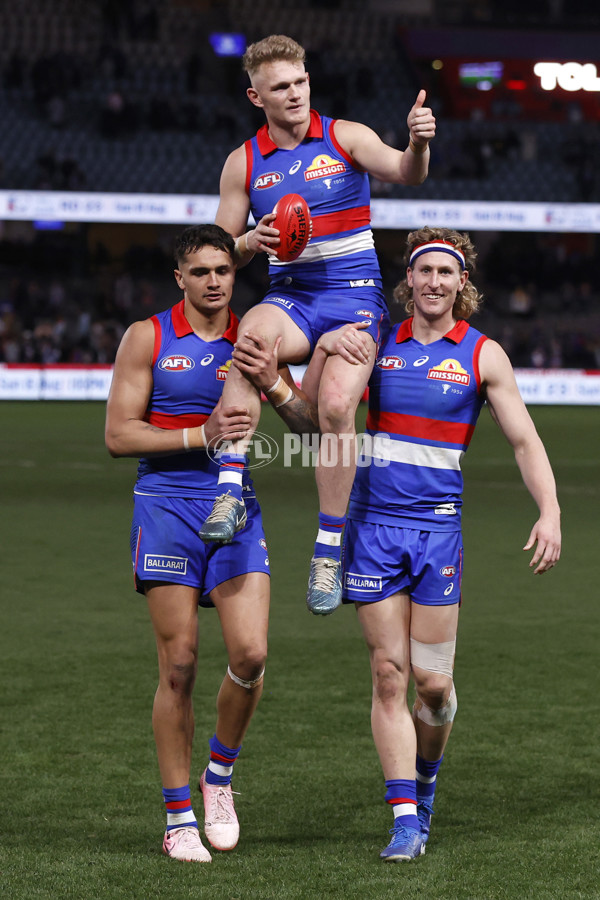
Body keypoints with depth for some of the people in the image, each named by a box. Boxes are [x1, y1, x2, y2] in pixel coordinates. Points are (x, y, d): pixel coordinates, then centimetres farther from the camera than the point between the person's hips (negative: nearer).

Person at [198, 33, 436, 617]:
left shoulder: (345, 137, 2)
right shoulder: (243, 163, 8)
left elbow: (406, 174, -13)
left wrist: (417, 142, -36)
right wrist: (253, 241, -10)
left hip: (355, 295, -1)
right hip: (290, 296, 1)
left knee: (337, 403, -25)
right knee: (251, 333, -35)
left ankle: (329, 547, -12)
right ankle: (229, 491, -36)